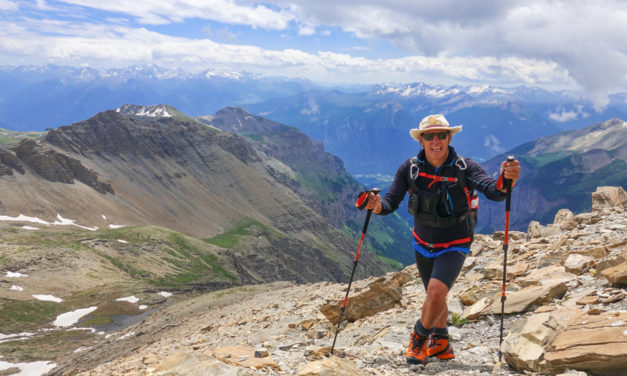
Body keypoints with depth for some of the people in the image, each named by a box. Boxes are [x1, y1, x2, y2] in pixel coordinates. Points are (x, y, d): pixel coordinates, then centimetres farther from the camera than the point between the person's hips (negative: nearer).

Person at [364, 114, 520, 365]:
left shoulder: (464, 168, -20)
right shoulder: (410, 169, -13)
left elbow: (493, 191, -33)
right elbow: (391, 201, -17)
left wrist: (504, 181, -55)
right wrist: (378, 206, -39)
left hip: (454, 247, -3)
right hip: (423, 245, 4)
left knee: (436, 292, -23)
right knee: (435, 298, 20)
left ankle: (419, 338, 7)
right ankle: (441, 343, 47)